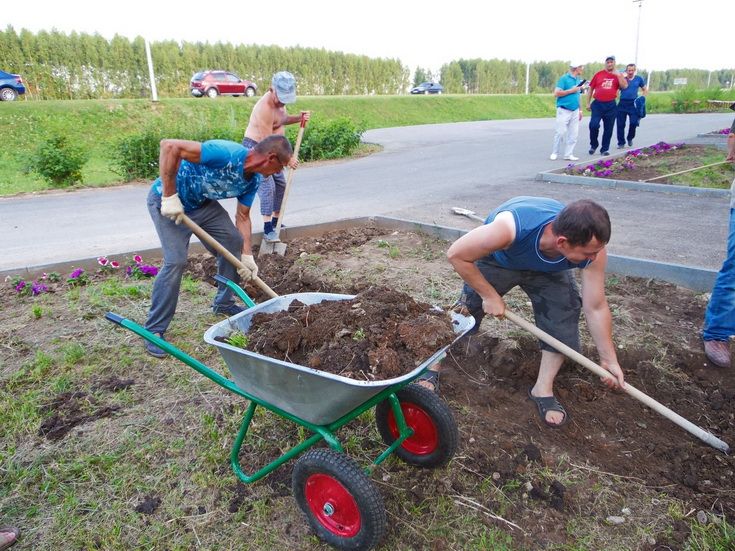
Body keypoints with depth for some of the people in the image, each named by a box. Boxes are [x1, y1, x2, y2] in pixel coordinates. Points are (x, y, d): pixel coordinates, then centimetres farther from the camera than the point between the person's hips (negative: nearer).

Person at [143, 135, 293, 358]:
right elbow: (169, 146, -37)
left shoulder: (253, 180, -7)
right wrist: (170, 197, -34)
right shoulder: (226, 153, -34)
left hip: (202, 203, 8)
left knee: (234, 242, 4)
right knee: (176, 260, -17)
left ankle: (224, 303, 23)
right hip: (167, 200, -8)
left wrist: (247, 256, -2)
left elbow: (243, 217, 3)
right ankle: (154, 330, -2)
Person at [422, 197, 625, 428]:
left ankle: (543, 389, 5)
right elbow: (456, 254, -34)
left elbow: (596, 308, -21)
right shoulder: (511, 228, -48)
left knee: (563, 315, -14)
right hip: (496, 260, -2)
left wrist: (609, 360, -16)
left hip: (547, 270, 3)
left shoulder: (592, 247, -34)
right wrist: (490, 295, -28)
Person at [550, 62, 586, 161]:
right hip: (564, 110, -6)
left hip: (575, 111, 6)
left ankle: (568, 154, 8)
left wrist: (580, 110, 19)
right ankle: (555, 153, 7)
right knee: (561, 132, -6)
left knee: (573, 134, 3)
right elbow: (556, 93, -13)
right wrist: (571, 90, -13)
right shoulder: (564, 79, -6)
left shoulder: (578, 80, 13)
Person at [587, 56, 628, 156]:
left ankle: (605, 149, 16)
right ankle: (593, 145, 9)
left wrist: (618, 75, -16)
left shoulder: (618, 75, 7)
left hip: (611, 105, 1)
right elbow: (591, 89, 10)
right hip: (597, 104, -1)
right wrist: (588, 103, 6)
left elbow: (625, 86, -8)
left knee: (608, 128, 5)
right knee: (593, 125, -14)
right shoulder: (598, 74, 6)